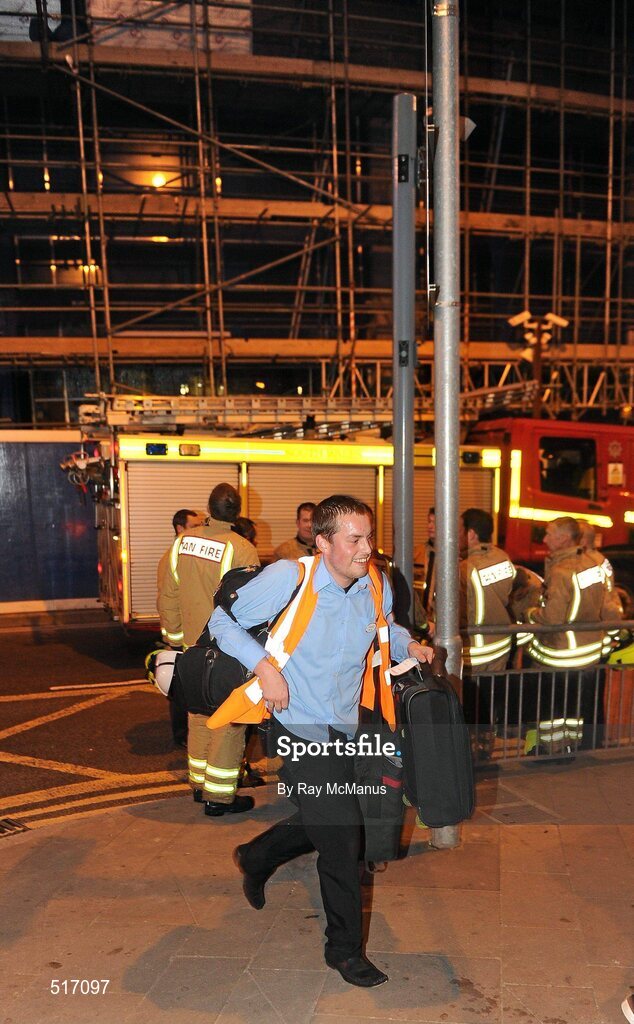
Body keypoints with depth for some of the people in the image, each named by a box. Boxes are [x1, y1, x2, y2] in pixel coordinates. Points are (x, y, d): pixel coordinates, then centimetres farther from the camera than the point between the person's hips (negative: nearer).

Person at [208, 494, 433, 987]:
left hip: (345, 727, 7)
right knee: (343, 839, -2)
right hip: (301, 729, -6)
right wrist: (264, 665, -25)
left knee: (320, 824, 22)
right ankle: (345, 948, 22)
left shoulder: (378, 585, -5)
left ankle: (256, 858, 52)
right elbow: (222, 619, -12)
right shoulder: (288, 578, -22)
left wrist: (408, 644, -5)